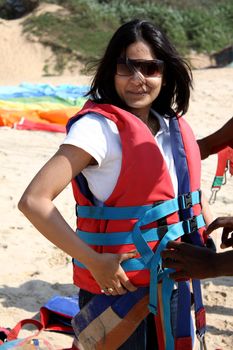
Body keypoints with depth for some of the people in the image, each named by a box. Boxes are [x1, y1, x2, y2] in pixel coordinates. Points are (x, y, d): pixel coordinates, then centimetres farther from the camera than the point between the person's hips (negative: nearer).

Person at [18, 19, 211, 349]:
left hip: (171, 284, 7)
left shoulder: (173, 127, 3)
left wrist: (201, 238, 6)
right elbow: (34, 201, -26)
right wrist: (94, 261, -24)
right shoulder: (99, 127, -19)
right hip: (117, 289, -6)